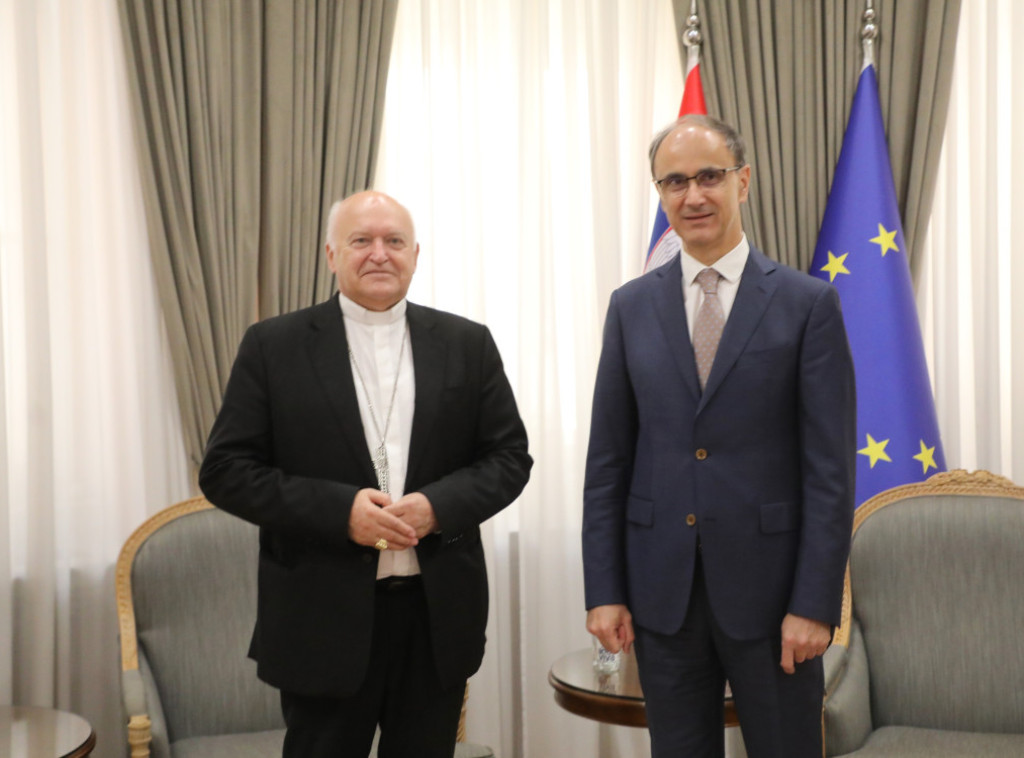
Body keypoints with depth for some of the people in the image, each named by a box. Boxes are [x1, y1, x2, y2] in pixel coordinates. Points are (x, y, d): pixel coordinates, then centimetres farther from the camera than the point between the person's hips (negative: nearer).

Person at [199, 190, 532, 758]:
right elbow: (225, 471, -4)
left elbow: (509, 456, 6)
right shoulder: (274, 346, 0)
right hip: (323, 621, -2)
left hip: (437, 614, 2)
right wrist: (340, 510, -17)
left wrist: (437, 506, -13)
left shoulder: (467, 344, 6)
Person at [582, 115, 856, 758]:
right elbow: (608, 460, 5)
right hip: (662, 589, 3)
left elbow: (830, 467, -6)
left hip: (769, 587, -2)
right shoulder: (631, 307, 5)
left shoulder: (808, 304, -3)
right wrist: (604, 590, 1)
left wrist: (815, 602, -10)